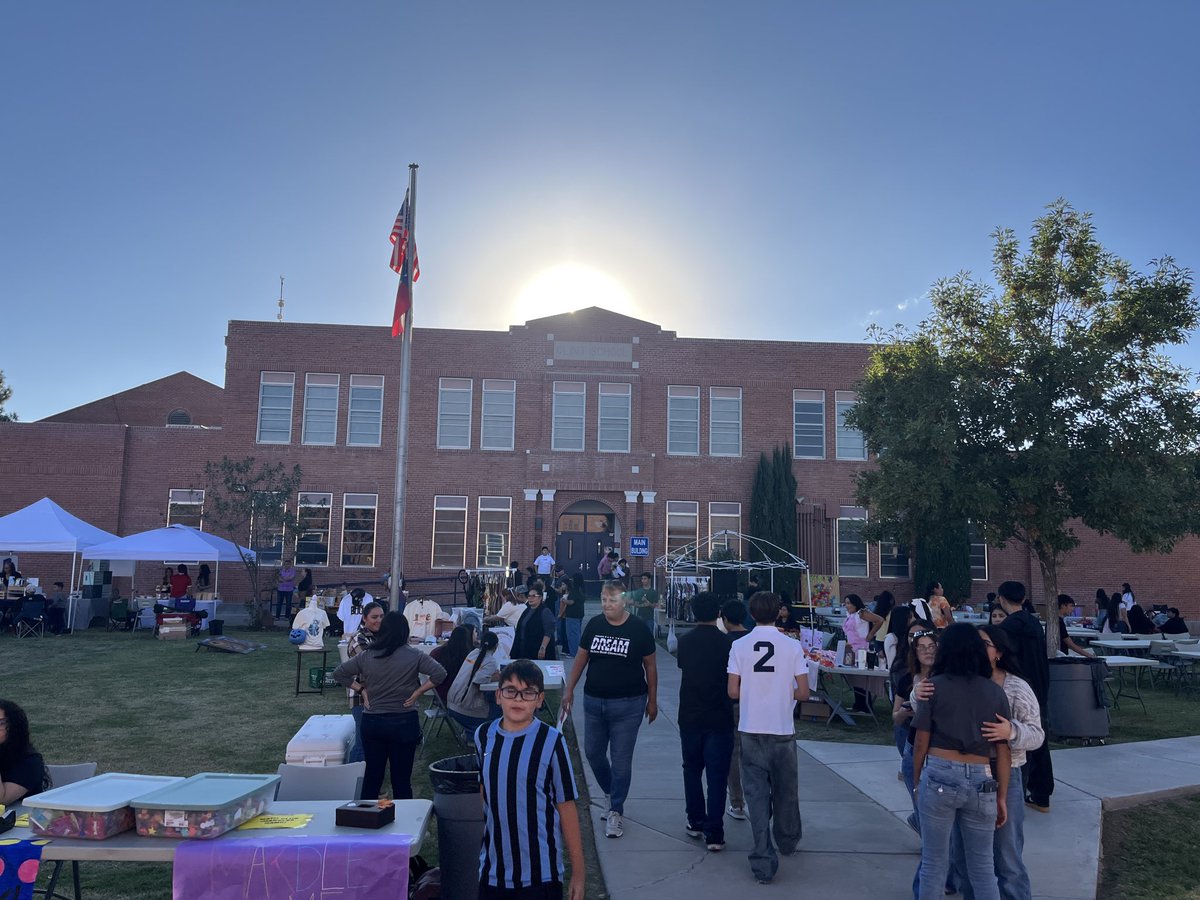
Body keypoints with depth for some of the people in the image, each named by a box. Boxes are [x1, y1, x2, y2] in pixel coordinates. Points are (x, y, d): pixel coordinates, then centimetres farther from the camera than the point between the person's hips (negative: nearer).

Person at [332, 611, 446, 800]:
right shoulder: (414, 656, -10)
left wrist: (360, 689, 6)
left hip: (372, 722, 3)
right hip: (404, 722, -3)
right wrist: (418, 692, -8)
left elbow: (338, 673, 6)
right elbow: (439, 674, -16)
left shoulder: (366, 656, -1)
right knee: (402, 778, 6)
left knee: (372, 775, 15)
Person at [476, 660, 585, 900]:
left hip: (540, 874, -3)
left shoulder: (551, 742, -14)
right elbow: (483, 794, 10)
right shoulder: (484, 736, -2)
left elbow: (567, 808, -8)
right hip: (493, 870, 4)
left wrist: (578, 872, -5)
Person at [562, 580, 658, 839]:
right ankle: (611, 793, 38)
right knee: (592, 752, 13)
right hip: (594, 701, 4)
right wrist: (569, 689, 6)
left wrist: (652, 700, 2)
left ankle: (615, 811, 16)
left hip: (627, 704, -4)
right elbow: (581, 658, 9)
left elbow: (650, 665, 0)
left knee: (621, 760, 1)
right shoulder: (594, 625, 1)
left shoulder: (639, 629, -7)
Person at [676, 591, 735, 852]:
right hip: (719, 719, -3)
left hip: (689, 717, 3)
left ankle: (696, 822, 25)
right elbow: (735, 685, -3)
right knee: (717, 776, 2)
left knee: (692, 771, 18)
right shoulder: (727, 643, -11)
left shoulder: (685, 642, -2)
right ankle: (714, 833, 2)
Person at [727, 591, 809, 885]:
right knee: (784, 791, 19)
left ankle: (763, 861, 4)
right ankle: (787, 841, 40)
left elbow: (733, 692, -7)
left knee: (756, 793, 6)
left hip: (750, 730, 0)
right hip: (783, 729, 1)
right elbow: (803, 693, -7)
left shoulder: (739, 645, -7)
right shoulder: (792, 646, -8)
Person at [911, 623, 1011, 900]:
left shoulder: (935, 686, -1)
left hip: (939, 776, -2)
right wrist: (1002, 797, 12)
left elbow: (921, 742, -1)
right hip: (981, 781, 3)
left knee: (934, 863, 8)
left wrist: (917, 783, 10)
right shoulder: (996, 692, 6)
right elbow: (1004, 751, 5)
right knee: (983, 867, 15)